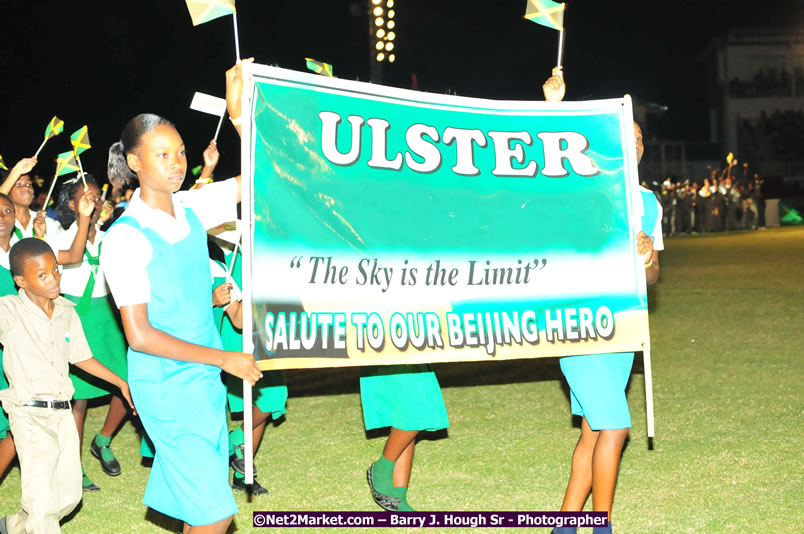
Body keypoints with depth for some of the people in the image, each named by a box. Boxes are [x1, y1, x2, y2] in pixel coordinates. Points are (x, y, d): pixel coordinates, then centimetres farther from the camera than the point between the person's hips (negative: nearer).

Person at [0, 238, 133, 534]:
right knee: (42, 501, -12)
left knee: (70, 495, 14)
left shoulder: (66, 312, 7)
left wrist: (121, 383, 20)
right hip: (30, 415, -6)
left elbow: (81, 357, 18)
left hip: (62, 412, 6)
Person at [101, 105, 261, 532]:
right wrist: (225, 358, -15)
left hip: (206, 380, 7)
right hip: (166, 388, -7)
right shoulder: (124, 238, -16)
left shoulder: (190, 209, 3)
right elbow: (139, 336, -17)